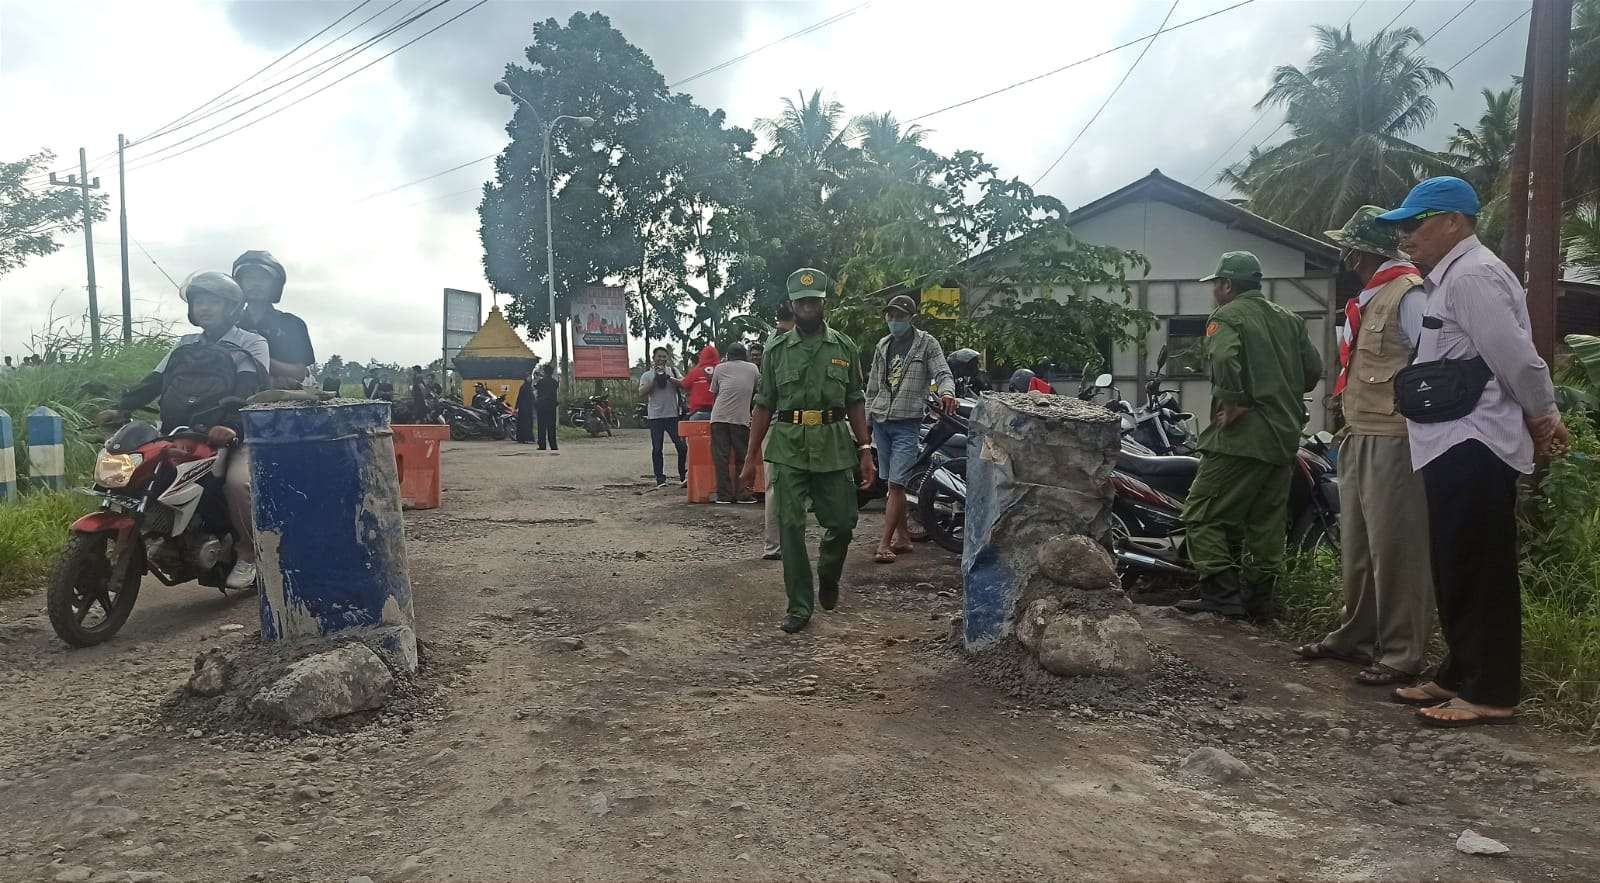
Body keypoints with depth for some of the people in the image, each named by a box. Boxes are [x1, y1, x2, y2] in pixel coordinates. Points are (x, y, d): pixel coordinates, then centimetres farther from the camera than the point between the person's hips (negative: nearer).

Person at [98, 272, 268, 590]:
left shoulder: (252, 343, 3)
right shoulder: (185, 345, 22)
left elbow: (247, 389, -13)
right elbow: (153, 381, 15)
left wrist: (228, 424, -30)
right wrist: (122, 408, -3)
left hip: (231, 435, -6)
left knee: (237, 481, -32)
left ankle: (247, 554, -15)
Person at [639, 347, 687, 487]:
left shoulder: (673, 371, 11)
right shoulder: (647, 375, 8)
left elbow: (684, 384, -5)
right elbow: (642, 392, -7)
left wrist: (668, 377, -14)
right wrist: (655, 379, -11)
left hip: (673, 415, 0)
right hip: (655, 416, 0)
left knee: (682, 446, -6)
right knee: (657, 449, 2)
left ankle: (683, 476, 4)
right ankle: (660, 479, 8)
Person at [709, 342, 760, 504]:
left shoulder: (720, 368, 13)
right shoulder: (753, 369, 14)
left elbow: (713, 393, 18)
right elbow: (758, 390, 27)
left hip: (719, 417, 0)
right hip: (741, 419, 0)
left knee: (721, 457, 2)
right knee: (742, 458, 7)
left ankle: (724, 495, -1)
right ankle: (743, 494, 6)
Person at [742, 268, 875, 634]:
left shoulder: (844, 347, 8)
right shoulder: (777, 350, 6)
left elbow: (855, 402, 9)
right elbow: (763, 405, 8)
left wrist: (865, 450, 1)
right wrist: (751, 456, 4)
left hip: (834, 447, 1)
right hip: (788, 448, 0)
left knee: (842, 523, 2)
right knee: (791, 526, -1)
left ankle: (827, 576, 33)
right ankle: (799, 605, 9)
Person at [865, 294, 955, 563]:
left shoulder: (926, 343, 0)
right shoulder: (882, 346, 15)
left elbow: (943, 372, -11)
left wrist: (947, 392, -33)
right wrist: (866, 421, 16)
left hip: (908, 423, -5)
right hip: (881, 422, 5)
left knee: (896, 484, -11)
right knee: (893, 484, 11)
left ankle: (885, 544, -11)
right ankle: (902, 536, 21)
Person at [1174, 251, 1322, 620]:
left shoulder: (1227, 317, -6)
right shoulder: (1288, 319, 18)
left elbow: (1224, 358, -26)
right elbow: (1313, 369, 16)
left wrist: (1234, 404, -18)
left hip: (1242, 437, -8)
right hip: (1285, 437, 8)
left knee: (1204, 515, -5)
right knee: (1267, 520, 12)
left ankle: (1222, 593, -10)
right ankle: (1258, 596, 16)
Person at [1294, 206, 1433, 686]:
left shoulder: (1409, 294, -12)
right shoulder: (1366, 298, 18)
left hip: (1393, 441, -10)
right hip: (1359, 438, 10)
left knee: (1394, 549, -4)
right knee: (1356, 547, 16)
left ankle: (1401, 654, 5)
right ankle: (1355, 636, 28)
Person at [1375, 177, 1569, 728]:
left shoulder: (1473, 275, -14)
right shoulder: (1449, 278, 18)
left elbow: (1517, 358, -18)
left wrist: (1545, 417, -3)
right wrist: (1538, 420, 17)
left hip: (1472, 449, -10)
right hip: (1453, 448, 10)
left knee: (1480, 572, -3)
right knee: (1455, 571, 16)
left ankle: (1491, 693, 6)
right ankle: (1460, 676, 26)